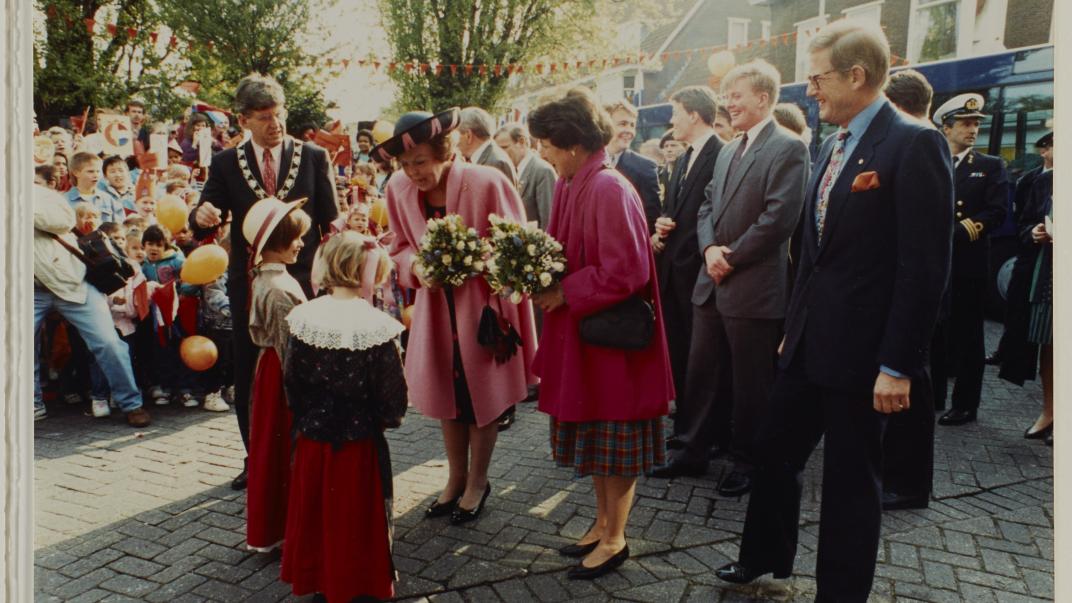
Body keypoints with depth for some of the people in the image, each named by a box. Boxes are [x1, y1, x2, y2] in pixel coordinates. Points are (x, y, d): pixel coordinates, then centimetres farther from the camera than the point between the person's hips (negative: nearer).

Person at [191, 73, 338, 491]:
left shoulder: (314, 157, 0)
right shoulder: (226, 163, 2)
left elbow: (331, 222, 2)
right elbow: (205, 226, 1)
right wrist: (202, 218, -24)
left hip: (303, 282, -1)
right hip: (248, 285, 2)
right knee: (250, 378, 10)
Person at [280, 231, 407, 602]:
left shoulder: (303, 318, -7)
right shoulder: (377, 327, -19)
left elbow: (292, 382, 0)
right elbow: (392, 395, -14)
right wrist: (388, 418, 6)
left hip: (311, 441, 4)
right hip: (360, 443, -3)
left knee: (316, 515, 19)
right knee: (356, 519, 13)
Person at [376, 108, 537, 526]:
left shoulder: (486, 184, -21)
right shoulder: (399, 190, -8)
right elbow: (402, 246, 5)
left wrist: (470, 263, -25)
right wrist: (418, 267, -16)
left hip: (483, 304, -4)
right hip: (436, 307, 4)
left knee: (482, 394, 7)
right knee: (446, 393, 13)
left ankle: (477, 481, 28)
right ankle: (456, 478, 33)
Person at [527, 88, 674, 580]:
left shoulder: (609, 190, -21)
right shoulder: (568, 185, 6)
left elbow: (625, 272, -23)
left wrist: (565, 293, -17)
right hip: (580, 331, 9)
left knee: (614, 441, 6)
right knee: (592, 435, 19)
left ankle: (615, 538, 23)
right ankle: (602, 522, 35)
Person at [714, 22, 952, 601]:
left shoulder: (914, 144, -13)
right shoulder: (832, 145, 11)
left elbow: (926, 265, -17)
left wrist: (898, 365, -18)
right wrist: (793, 329, 16)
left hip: (860, 352, -8)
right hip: (808, 344, 8)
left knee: (851, 480, 7)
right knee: (775, 450, 18)